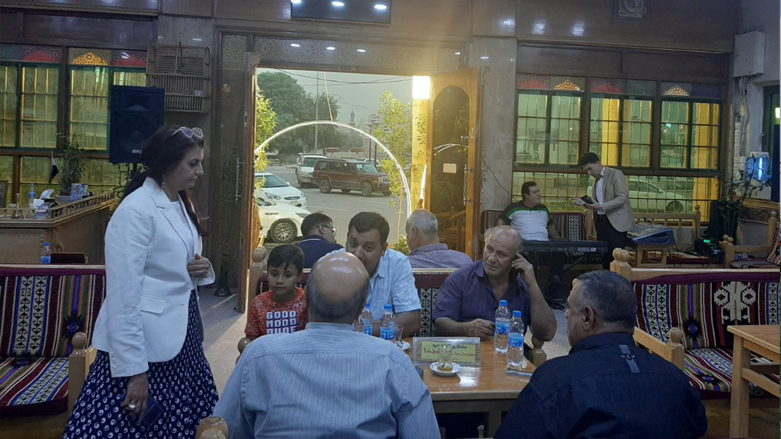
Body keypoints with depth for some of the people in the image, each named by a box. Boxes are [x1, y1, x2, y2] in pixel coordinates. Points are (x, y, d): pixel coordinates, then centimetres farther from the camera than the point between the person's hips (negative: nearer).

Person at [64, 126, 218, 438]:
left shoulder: (182, 205, 9)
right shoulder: (135, 211, -17)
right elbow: (123, 295, -20)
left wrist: (202, 269, -2)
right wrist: (133, 370, -21)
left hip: (180, 340, 8)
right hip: (143, 346, -8)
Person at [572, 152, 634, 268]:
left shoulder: (616, 174, -8)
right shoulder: (596, 179, 16)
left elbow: (622, 198, -17)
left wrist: (601, 207, -25)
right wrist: (585, 203, 2)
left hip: (616, 222, -7)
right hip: (601, 222, 7)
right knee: (604, 257, 7)